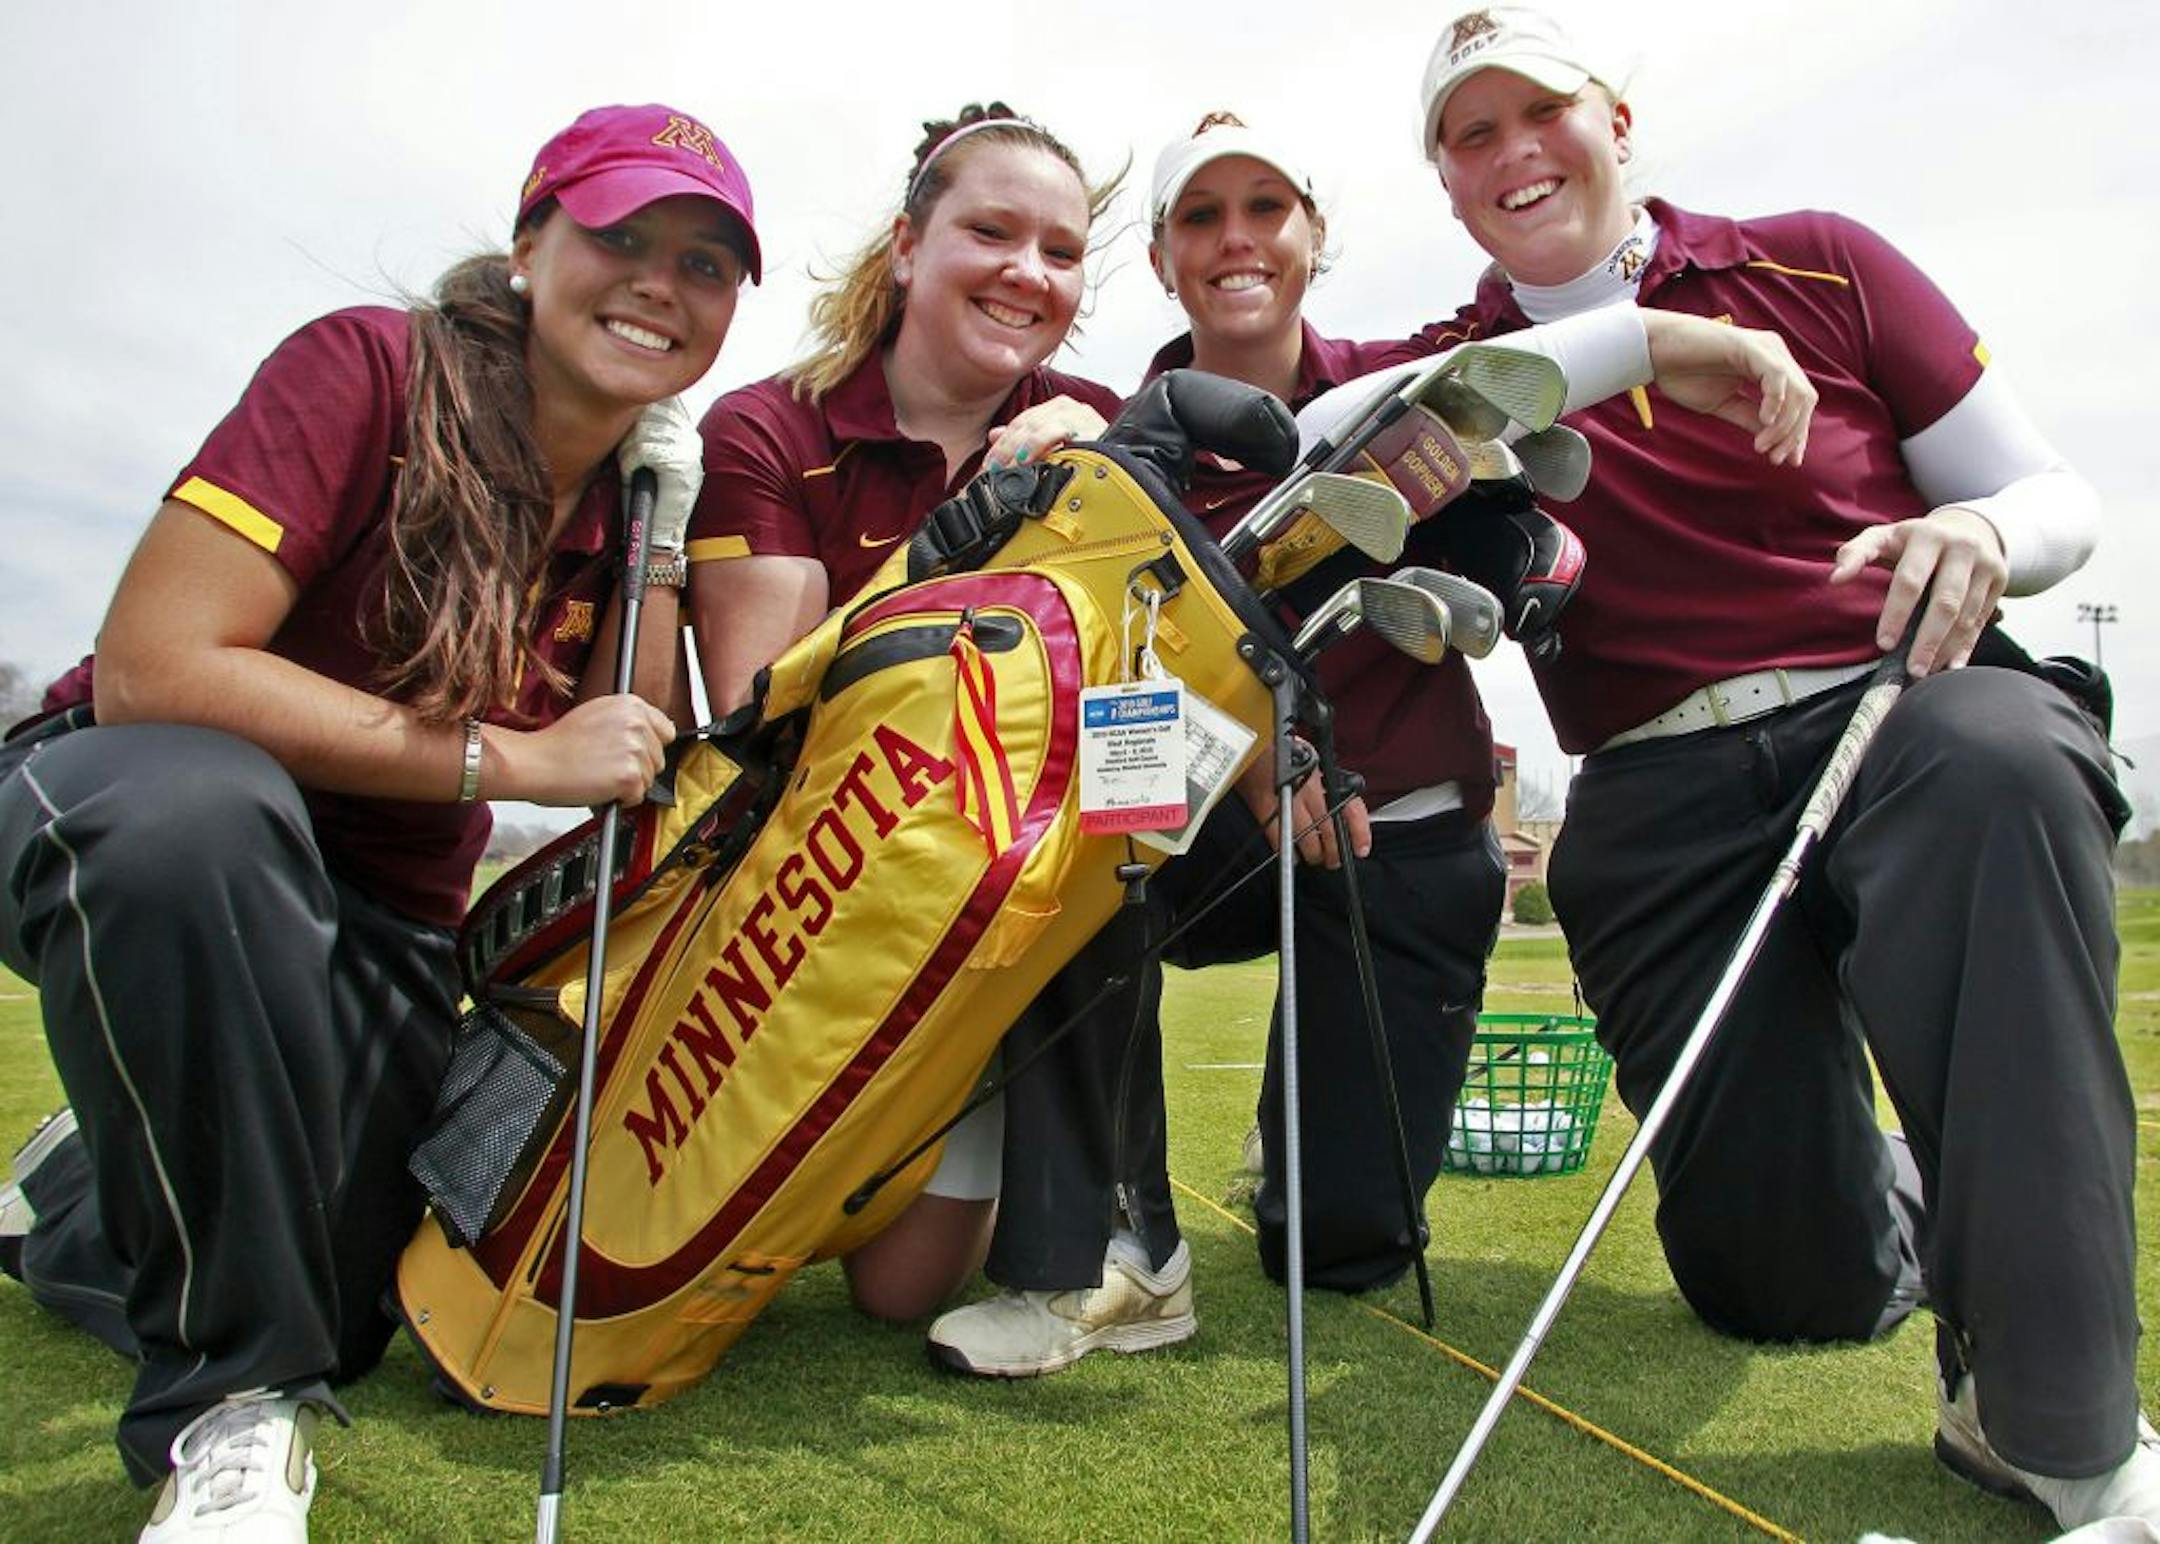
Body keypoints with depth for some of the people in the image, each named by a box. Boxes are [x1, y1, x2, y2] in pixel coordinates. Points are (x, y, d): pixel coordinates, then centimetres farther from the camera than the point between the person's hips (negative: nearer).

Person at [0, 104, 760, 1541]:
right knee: (191, 798, -41)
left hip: (377, 926, 5)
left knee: (342, 1305, -4)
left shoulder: (639, 487, -1)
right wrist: (510, 758, -28)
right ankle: (236, 1403, -22)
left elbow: (638, 775, -7)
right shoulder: (371, 370, -18)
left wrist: (660, 530, -14)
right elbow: (149, 668, -27)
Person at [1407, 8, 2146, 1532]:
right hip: (1662, 799, 1)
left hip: (1902, 709, 0)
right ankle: (1908, 1200, 32)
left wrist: (1982, 533, -12)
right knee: (1789, 1284, -7)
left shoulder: (1818, 264, 10)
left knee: (1996, 761, -40)